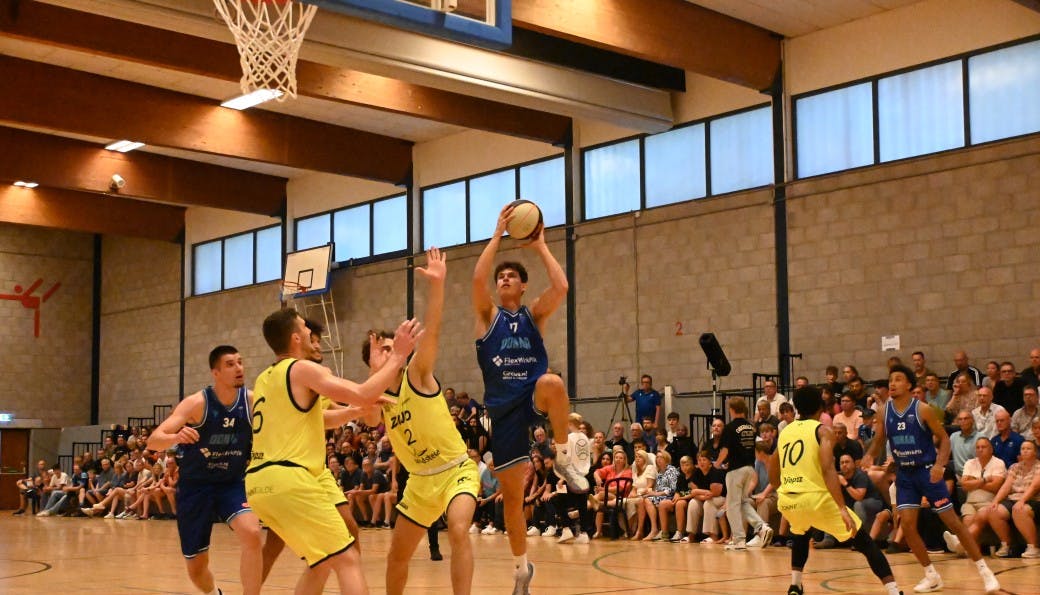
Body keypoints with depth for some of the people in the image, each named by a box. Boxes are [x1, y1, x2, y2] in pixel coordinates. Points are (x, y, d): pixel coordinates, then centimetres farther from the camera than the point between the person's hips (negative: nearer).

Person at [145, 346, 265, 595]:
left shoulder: (252, 401, -11)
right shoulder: (197, 403, -18)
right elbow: (153, 442, -22)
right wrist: (176, 437, -44)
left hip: (232, 483, 1)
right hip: (195, 486, -1)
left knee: (252, 534, -29)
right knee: (196, 567, 9)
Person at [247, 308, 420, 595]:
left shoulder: (264, 379, 22)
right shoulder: (302, 368, -4)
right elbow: (362, 394, -13)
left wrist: (360, 409, 29)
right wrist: (399, 355, -4)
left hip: (258, 483, 9)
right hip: (287, 478, -9)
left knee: (321, 563, 20)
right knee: (347, 560, -7)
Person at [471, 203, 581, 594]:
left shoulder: (534, 315, 8)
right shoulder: (488, 316, 7)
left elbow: (561, 287, -11)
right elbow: (478, 279, -12)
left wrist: (540, 246, -1)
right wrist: (498, 233, -9)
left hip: (534, 398, -1)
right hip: (504, 408, 1)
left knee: (552, 382, -39)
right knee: (511, 494, 3)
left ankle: (563, 459, -21)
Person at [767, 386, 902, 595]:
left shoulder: (785, 432, 17)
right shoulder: (823, 431, 1)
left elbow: (773, 478, 24)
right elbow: (827, 469, -16)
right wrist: (843, 509, -21)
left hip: (786, 501, 5)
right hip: (816, 498, -5)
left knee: (800, 533, 38)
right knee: (865, 542, 7)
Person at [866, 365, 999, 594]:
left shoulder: (923, 410, -13)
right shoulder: (884, 411, -1)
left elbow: (944, 438, -9)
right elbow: (880, 441, 11)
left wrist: (940, 464, -25)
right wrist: (870, 457, -10)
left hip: (927, 471, -4)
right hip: (904, 474, 4)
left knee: (952, 521, -3)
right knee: (907, 525, -4)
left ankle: (984, 570, 7)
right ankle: (932, 575, 11)